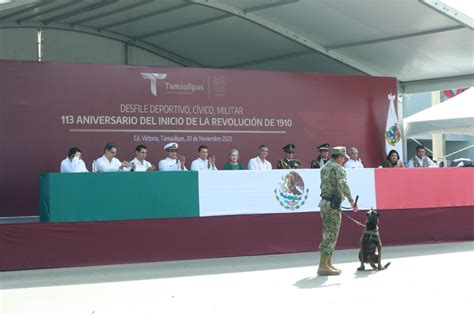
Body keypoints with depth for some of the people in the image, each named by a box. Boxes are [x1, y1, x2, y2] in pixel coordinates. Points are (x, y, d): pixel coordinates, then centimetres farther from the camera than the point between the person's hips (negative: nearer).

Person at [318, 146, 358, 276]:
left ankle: (328, 263, 19)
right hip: (332, 204, -9)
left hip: (323, 202, 9)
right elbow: (343, 184, -26)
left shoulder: (324, 168, 15)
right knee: (331, 236, -7)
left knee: (328, 234, 15)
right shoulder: (338, 168, -12)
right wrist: (351, 201, -28)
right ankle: (323, 266, -10)